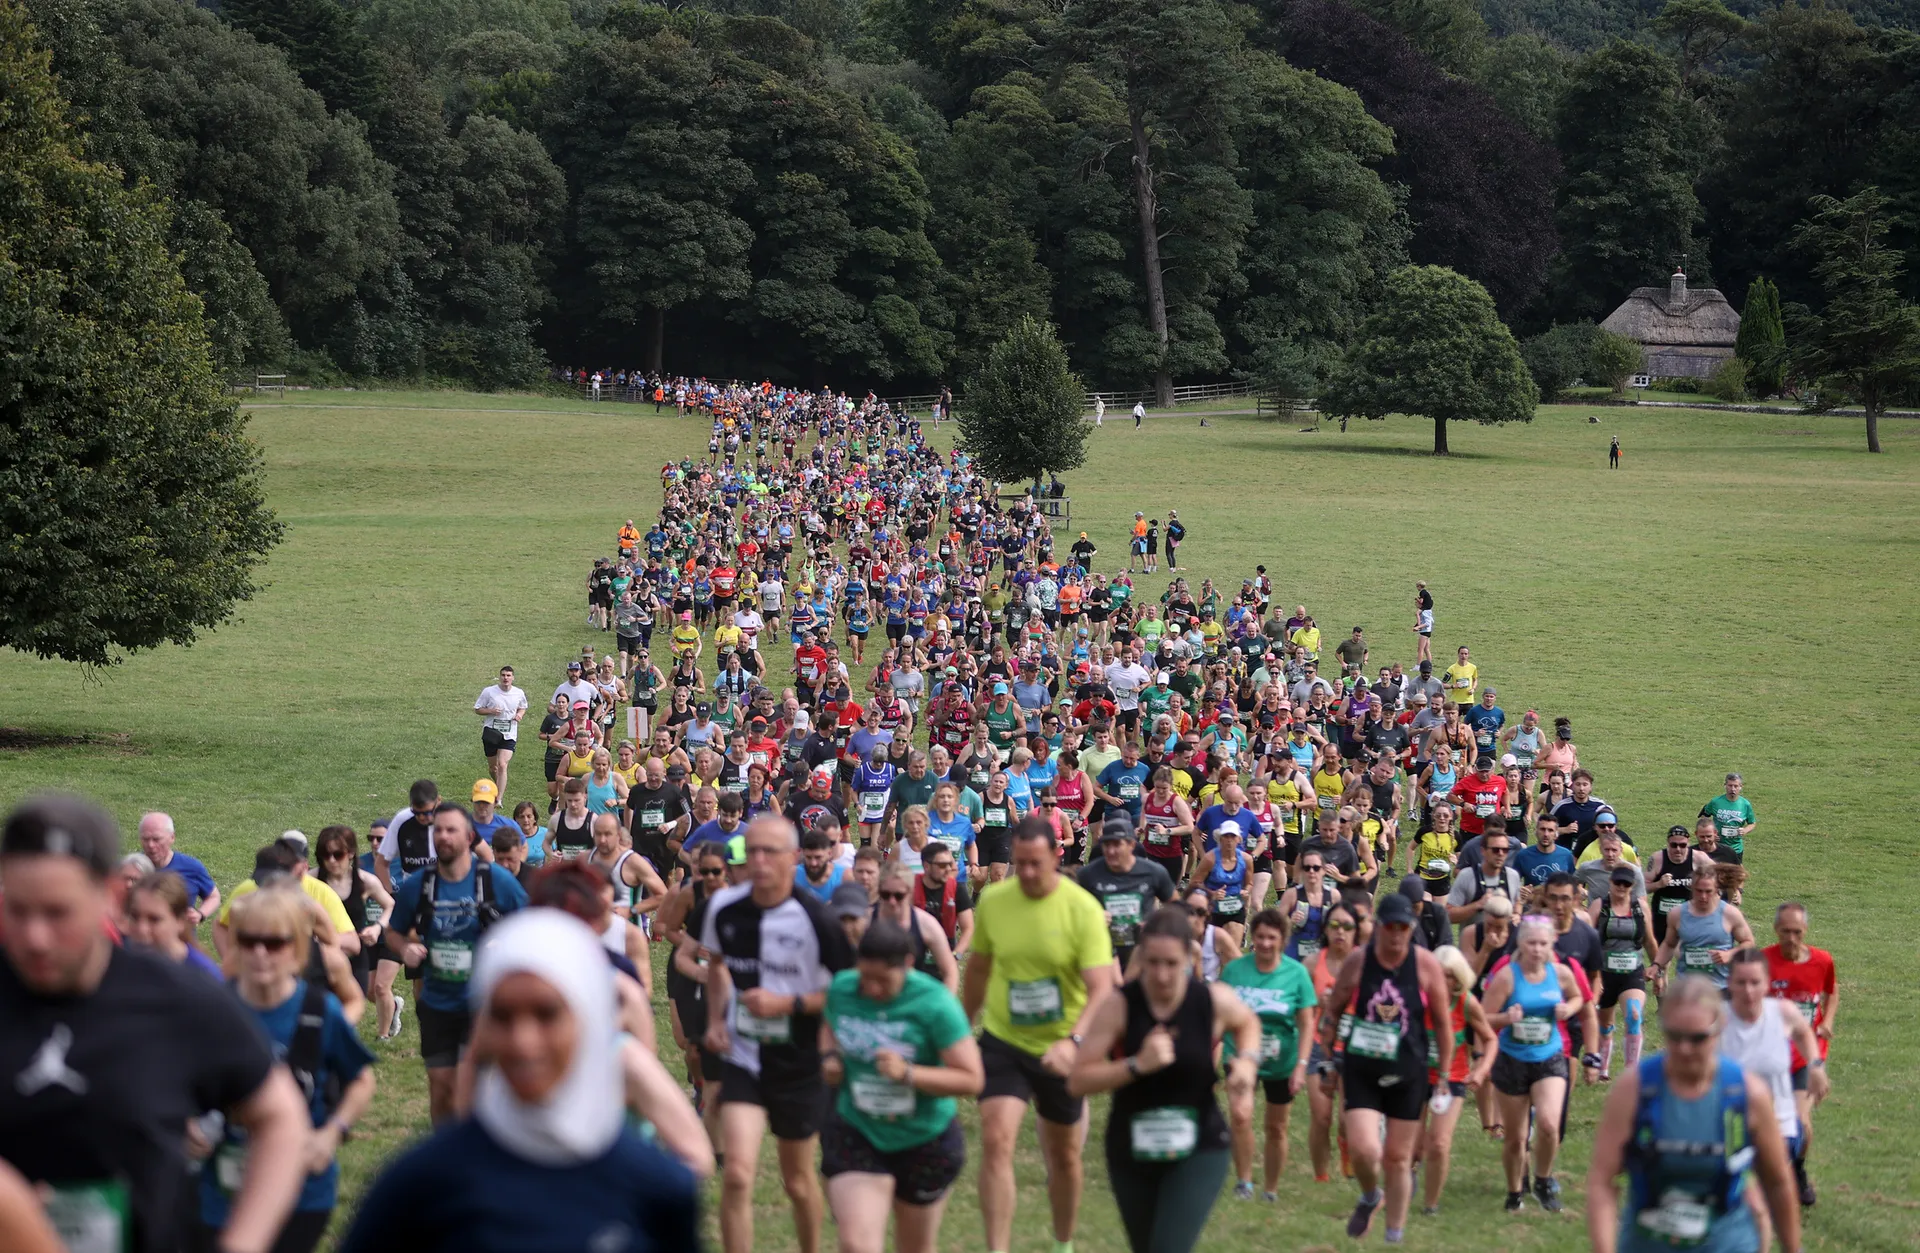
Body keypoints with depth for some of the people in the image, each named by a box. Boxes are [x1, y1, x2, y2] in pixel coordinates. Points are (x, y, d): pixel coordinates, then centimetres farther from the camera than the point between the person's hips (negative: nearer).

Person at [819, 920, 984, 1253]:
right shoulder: (841, 988, -7)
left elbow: (971, 1079, -21)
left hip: (925, 1140, -2)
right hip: (854, 1135, 2)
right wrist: (829, 1056, -4)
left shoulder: (934, 1003, -20)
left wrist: (908, 1074, -32)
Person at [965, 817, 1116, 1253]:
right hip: (1003, 1041, 1)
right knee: (995, 1141, -18)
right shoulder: (992, 901, -6)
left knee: (1063, 1155, 15)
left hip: (1060, 1050, -1)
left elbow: (1102, 989, -24)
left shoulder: (1083, 909, -17)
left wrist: (1074, 1041, -40)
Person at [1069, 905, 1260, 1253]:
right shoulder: (1118, 1008, -16)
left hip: (1199, 1150, -2)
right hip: (1131, 1155, 2)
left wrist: (1247, 1061, -5)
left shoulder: (1215, 1001, -11)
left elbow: (1247, 1023, 15)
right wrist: (1137, 1065, -30)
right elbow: (1077, 1081, -18)